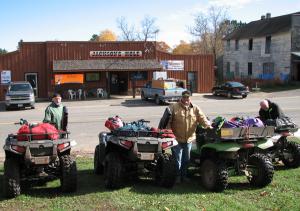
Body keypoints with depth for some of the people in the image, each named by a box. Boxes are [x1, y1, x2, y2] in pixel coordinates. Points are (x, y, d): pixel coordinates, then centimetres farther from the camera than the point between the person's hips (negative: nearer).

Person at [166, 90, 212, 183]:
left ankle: (184, 175, 30)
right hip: (177, 138, -3)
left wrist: (207, 125, -20)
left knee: (186, 159, 15)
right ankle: (177, 176, 18)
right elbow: (168, 121, -5)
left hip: (189, 139, 4)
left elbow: (202, 118, -3)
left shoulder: (195, 109, 6)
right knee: (177, 160, 3)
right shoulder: (174, 107, -4)